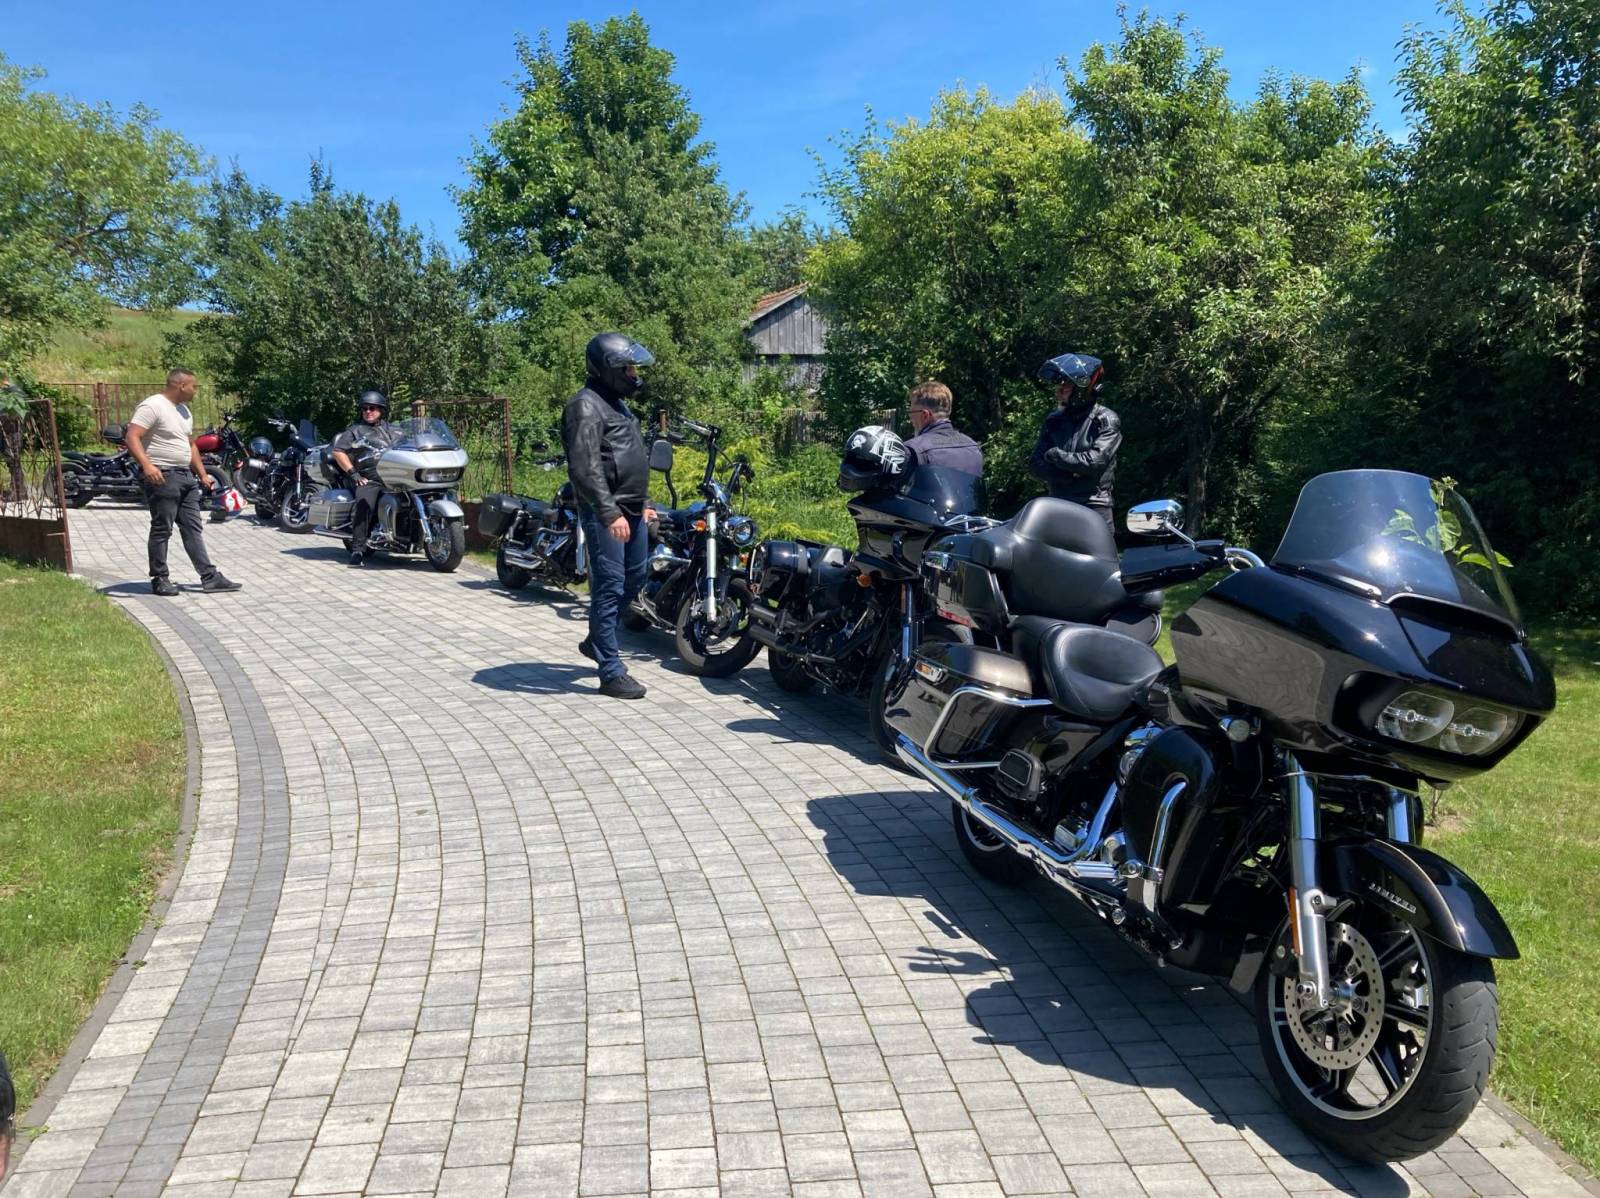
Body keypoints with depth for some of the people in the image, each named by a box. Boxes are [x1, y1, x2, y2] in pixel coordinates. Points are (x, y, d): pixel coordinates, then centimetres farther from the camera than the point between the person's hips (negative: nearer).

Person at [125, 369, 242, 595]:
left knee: (194, 529, 7)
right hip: (162, 476, -9)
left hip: (186, 476, 9)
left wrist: (202, 474, 21)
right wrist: (146, 465, -31)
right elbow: (132, 437, -19)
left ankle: (209, 578, 7)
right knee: (162, 530, -2)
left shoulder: (184, 410, 18)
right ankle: (159, 579, 7)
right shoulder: (152, 406, -11)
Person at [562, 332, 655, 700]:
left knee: (634, 578, 18)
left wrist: (642, 501, 26)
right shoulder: (586, 406, -14)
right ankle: (611, 673, -2)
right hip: (605, 514, -10)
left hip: (630, 510, 10)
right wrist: (609, 513, -28)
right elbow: (585, 468, -23)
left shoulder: (616, 402, 19)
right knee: (610, 588, -7)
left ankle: (596, 641, 37)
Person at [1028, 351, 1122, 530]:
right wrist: (1068, 475, -11)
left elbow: (1095, 461, -15)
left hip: (1094, 508, -5)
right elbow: (1036, 464, 5)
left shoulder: (1106, 420, -2)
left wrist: (1056, 455, -6)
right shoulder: (1054, 420, 13)